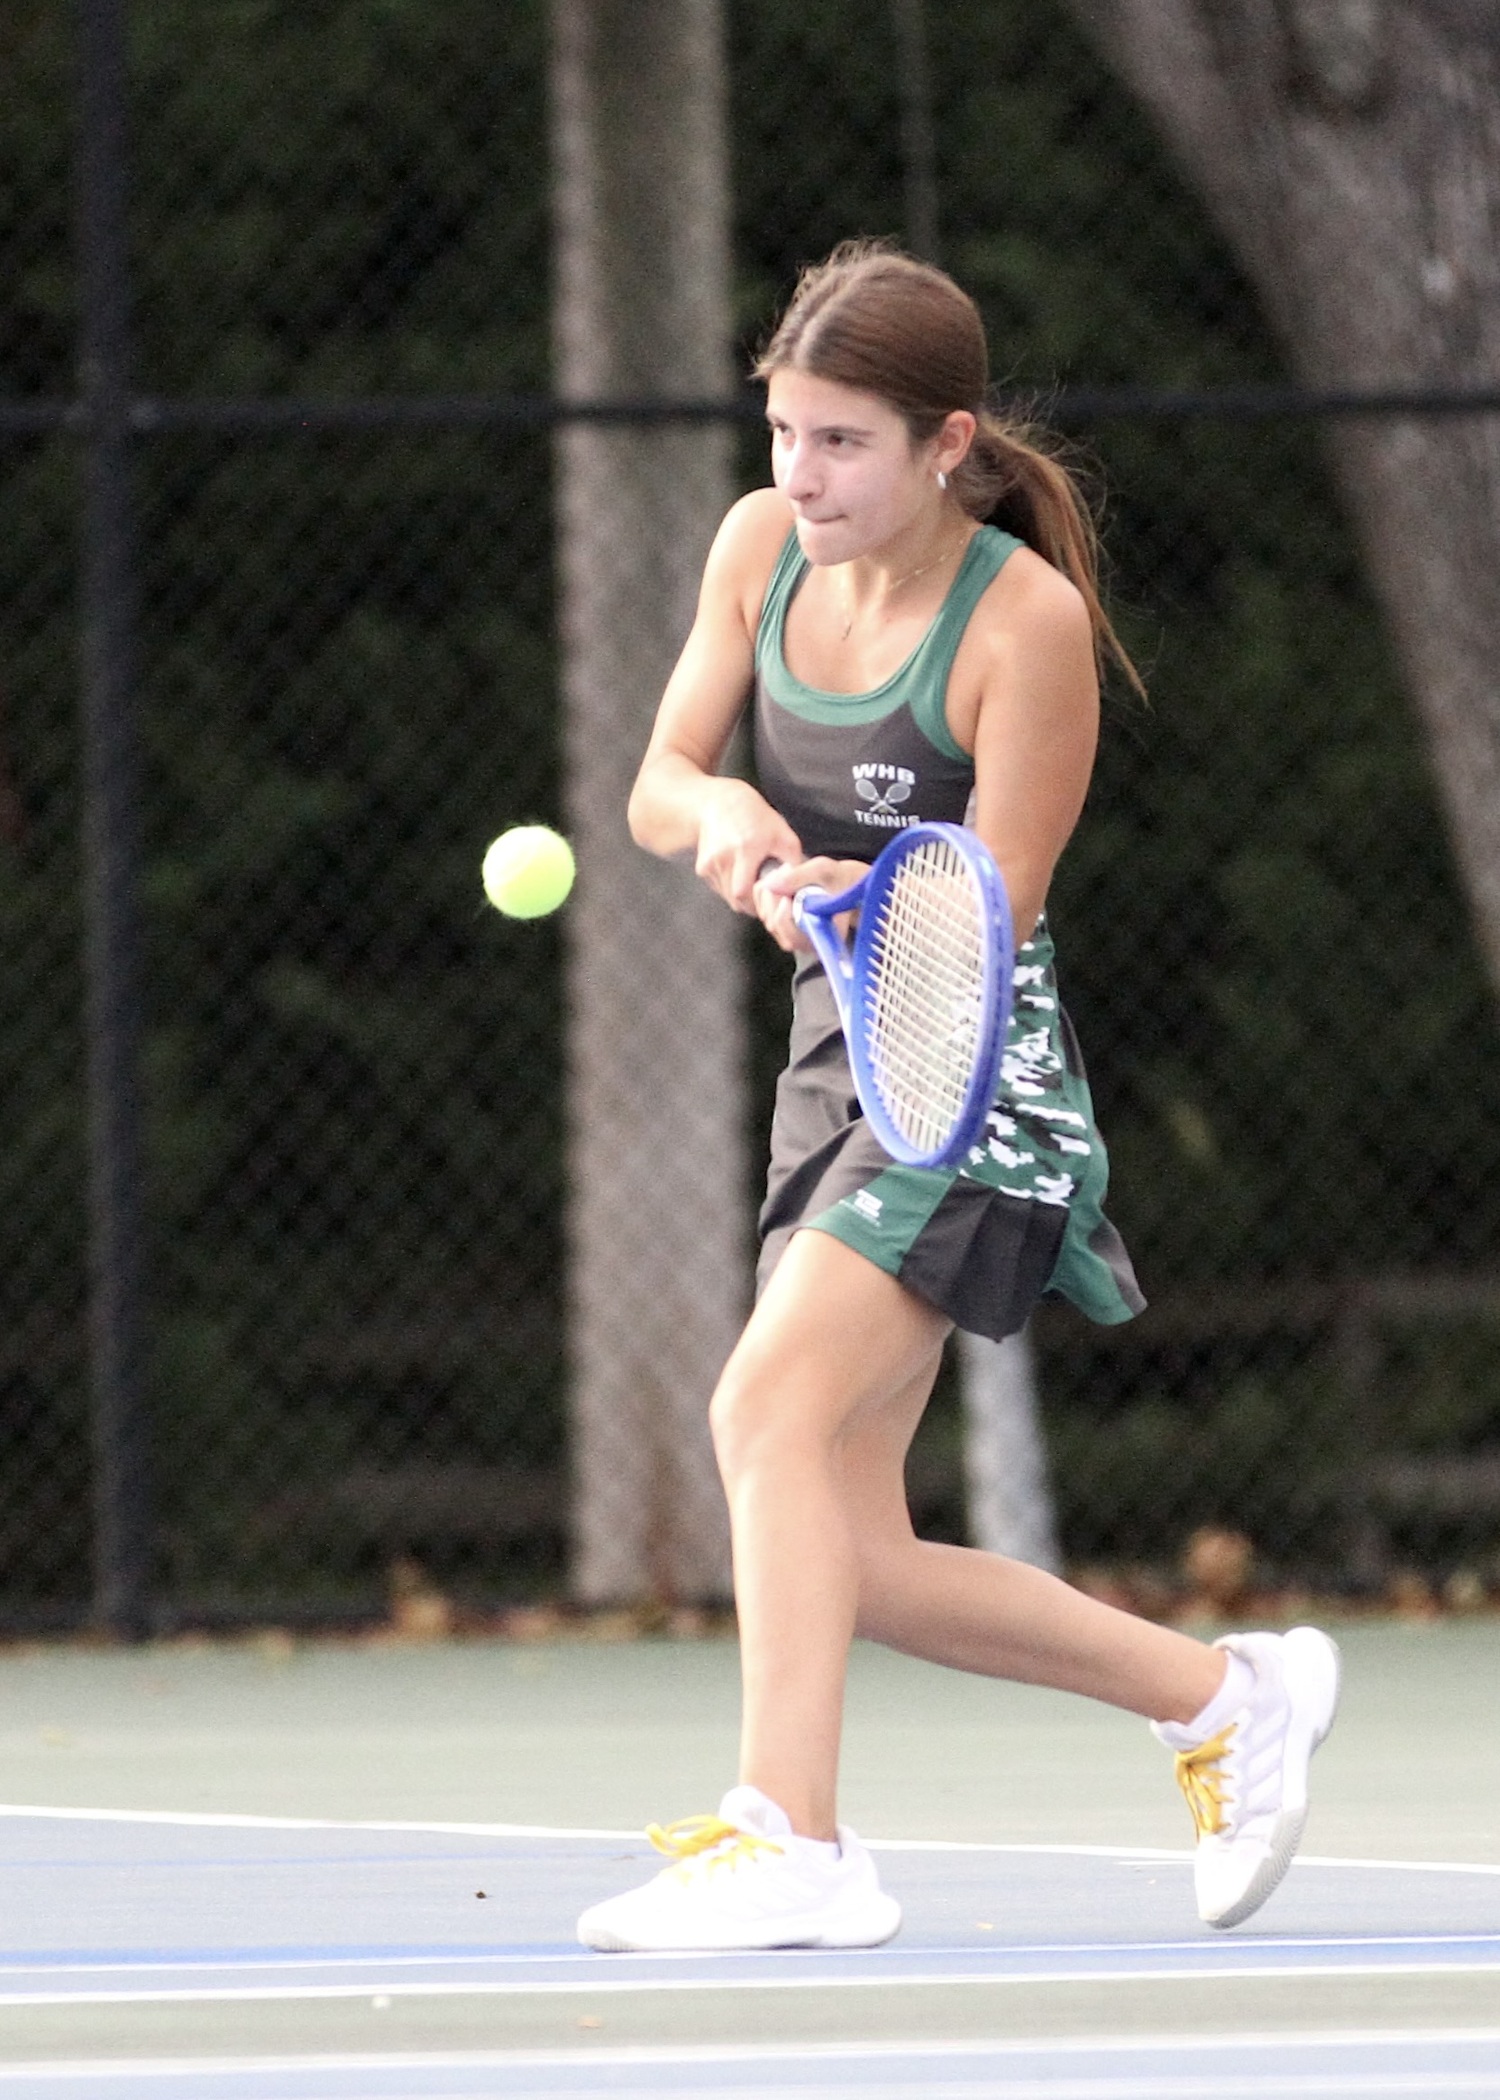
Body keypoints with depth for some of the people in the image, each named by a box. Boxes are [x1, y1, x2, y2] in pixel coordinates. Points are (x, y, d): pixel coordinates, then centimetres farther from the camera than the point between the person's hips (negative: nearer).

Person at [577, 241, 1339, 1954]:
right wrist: (722, 814, -18)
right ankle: (1226, 1695, 21)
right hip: (839, 1080, 8)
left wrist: (836, 892, -34)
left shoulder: (1025, 619, -15)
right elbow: (656, 785, 5)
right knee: (856, 1565, 4)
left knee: (767, 1404, -27)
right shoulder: (762, 548, 4)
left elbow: (986, 924, -14)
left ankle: (787, 1836, -33)